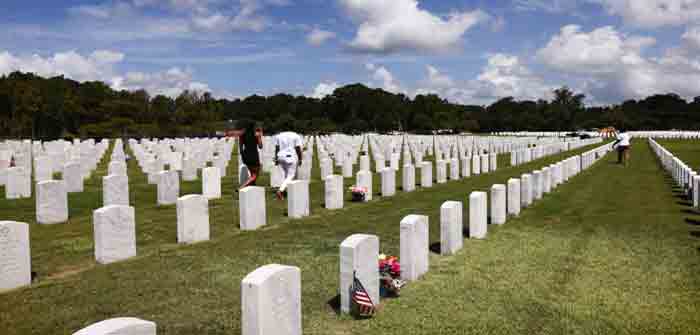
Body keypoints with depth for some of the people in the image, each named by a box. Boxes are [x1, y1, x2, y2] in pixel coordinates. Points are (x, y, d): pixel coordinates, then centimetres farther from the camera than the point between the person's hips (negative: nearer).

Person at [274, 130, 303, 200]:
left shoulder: (278, 136, 7)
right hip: (291, 157, -5)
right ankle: (281, 190, -20)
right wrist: (300, 159, 2)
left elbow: (277, 148, 7)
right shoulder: (296, 136, -3)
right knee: (291, 176, -3)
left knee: (286, 175, 19)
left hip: (281, 157, 5)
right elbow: (298, 149, -5)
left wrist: (276, 159, 12)